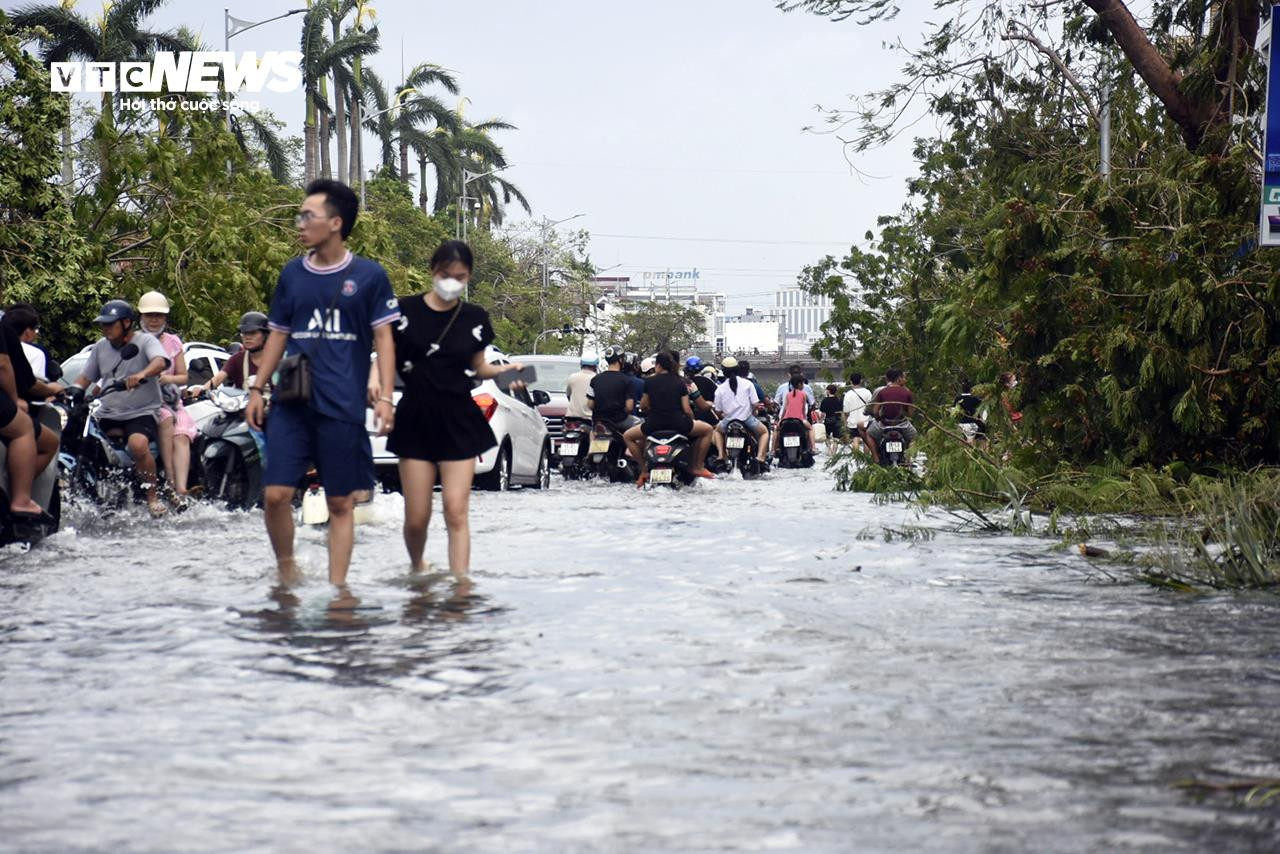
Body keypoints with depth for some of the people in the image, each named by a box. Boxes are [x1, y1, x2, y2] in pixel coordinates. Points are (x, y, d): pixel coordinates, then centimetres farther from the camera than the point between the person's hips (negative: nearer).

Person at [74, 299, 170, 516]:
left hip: (141, 412, -6)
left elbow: (160, 362, -23)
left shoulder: (145, 341, -3)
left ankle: (152, 498, -21)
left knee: (138, 444, -35)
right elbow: (85, 378, 20)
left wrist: (142, 374, -44)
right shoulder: (101, 347, 15)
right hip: (108, 415, 6)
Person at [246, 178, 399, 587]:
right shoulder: (292, 274, 10)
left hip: (343, 407, -3)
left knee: (340, 503, 3)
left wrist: (385, 397, -8)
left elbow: (383, 339, 1)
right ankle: (285, 567, 15)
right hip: (291, 403, 3)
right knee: (276, 494, -7)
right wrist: (257, 389, 11)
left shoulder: (369, 276, 0)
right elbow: (278, 335, 16)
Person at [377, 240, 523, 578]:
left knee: (456, 511, -8)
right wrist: (377, 381, -17)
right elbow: (384, 357, 5)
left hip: (458, 420, 1)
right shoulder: (406, 310, -3)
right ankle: (417, 567, 32)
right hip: (416, 419, -1)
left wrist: (507, 370, -4)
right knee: (416, 517, 3)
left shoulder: (474, 318, 4)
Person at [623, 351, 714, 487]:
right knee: (707, 430, 23)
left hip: (654, 424, 0)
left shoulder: (649, 382, 3)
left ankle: (644, 470, 17)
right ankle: (698, 467, 21)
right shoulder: (680, 383, 4)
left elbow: (643, 405, 10)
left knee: (627, 436, 27)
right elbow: (687, 410, 1)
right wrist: (692, 421, 20)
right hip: (677, 424, 0)